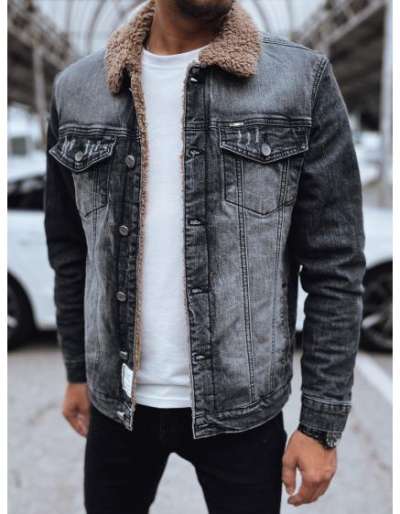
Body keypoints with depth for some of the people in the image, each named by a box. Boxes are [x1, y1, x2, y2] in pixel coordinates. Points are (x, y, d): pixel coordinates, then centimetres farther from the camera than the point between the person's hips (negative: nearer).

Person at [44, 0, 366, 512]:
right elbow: (70, 250, 9)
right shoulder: (77, 89, 0)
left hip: (240, 404, -2)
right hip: (117, 399, 3)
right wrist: (77, 370, 14)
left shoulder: (302, 81, -9)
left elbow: (335, 267, -8)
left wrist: (321, 422, -8)